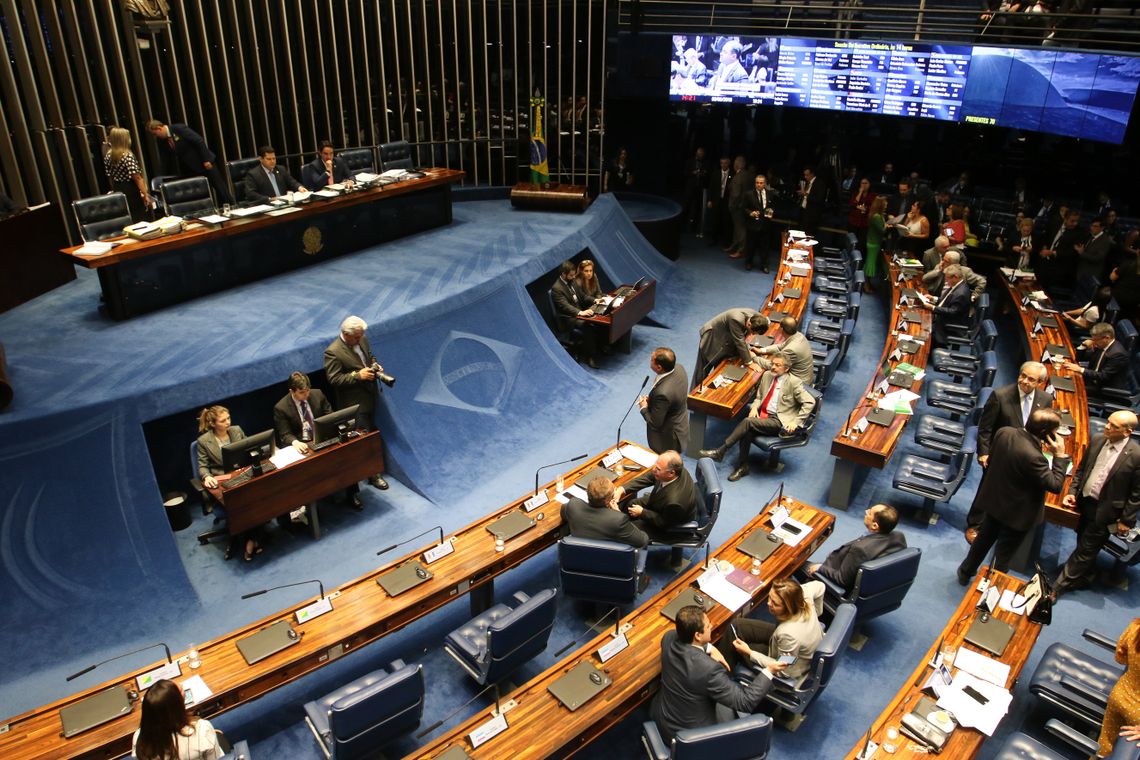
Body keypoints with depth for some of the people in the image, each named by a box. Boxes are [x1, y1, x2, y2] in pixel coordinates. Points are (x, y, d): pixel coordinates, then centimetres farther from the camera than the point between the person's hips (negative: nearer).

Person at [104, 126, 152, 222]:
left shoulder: (108, 156, 4)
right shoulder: (128, 156, -16)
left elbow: (110, 177, 10)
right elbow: (137, 177, -20)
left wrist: (115, 191, 20)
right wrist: (146, 194, -18)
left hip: (119, 192, 7)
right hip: (132, 192, -7)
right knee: (141, 220, 3)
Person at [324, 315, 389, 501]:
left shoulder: (362, 340, 2)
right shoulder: (333, 352, -20)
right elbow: (334, 379, -20)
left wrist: (375, 365, -1)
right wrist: (358, 375, -25)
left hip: (370, 399, 8)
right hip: (355, 406, -8)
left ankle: (373, 473, 37)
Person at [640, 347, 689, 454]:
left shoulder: (662, 392, -40)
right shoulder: (679, 369, -15)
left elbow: (655, 423, -26)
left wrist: (643, 408, -9)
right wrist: (651, 399, -2)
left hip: (667, 440, -8)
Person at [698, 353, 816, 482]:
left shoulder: (794, 382, -8)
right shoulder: (767, 375, 10)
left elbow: (810, 402, -9)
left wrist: (796, 422, -15)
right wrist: (754, 408, 0)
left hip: (779, 421, -6)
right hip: (763, 414, 6)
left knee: (747, 422, -26)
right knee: (747, 432, -26)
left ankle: (720, 451, -20)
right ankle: (742, 467, -12)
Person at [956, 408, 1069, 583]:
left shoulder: (1004, 432, -14)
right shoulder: (1032, 456, -37)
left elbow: (991, 460, 2)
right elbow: (1055, 485, -26)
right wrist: (1060, 455, -24)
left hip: (994, 500, 7)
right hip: (1017, 513, -7)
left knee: (984, 538, 29)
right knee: (1003, 554, 14)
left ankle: (965, 572, 46)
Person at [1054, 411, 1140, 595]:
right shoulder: (1097, 440, -4)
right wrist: (1072, 492, 1)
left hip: (1105, 511, -6)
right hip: (1084, 502, 6)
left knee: (1085, 550, 6)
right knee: (1084, 544, 23)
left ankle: (1058, 586, 15)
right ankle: (1083, 579, 44)